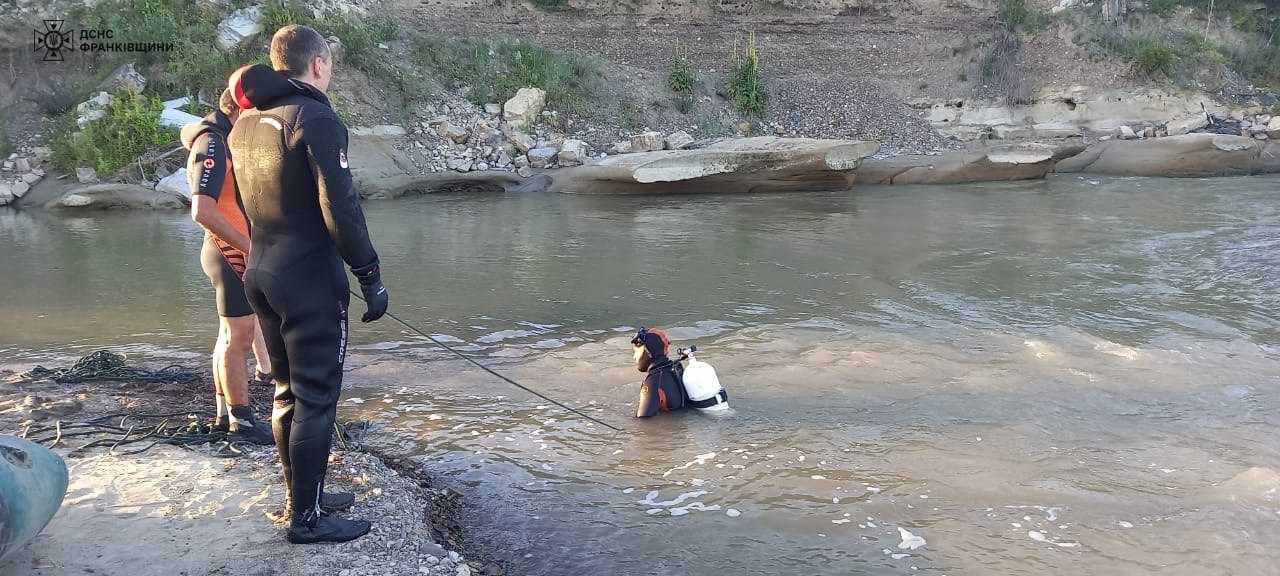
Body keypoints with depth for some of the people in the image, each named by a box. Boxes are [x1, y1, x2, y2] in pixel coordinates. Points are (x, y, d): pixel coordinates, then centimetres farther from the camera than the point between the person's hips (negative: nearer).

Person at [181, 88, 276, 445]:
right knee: (239, 339, -4)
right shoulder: (211, 144, -17)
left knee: (230, 336, 16)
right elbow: (202, 211, -27)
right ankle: (242, 422, 3)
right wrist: (249, 246, -24)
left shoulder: (226, 139, 13)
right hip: (231, 253, -10)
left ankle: (224, 415, 26)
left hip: (241, 251, 10)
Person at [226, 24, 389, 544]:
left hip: (261, 273, 8)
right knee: (316, 397, -1)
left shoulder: (244, 126, 12)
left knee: (287, 390, 17)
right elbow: (340, 209, -18)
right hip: (310, 278, -8)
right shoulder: (315, 118, -13)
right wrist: (370, 276, -13)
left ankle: (300, 494, 28)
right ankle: (307, 517, 5)